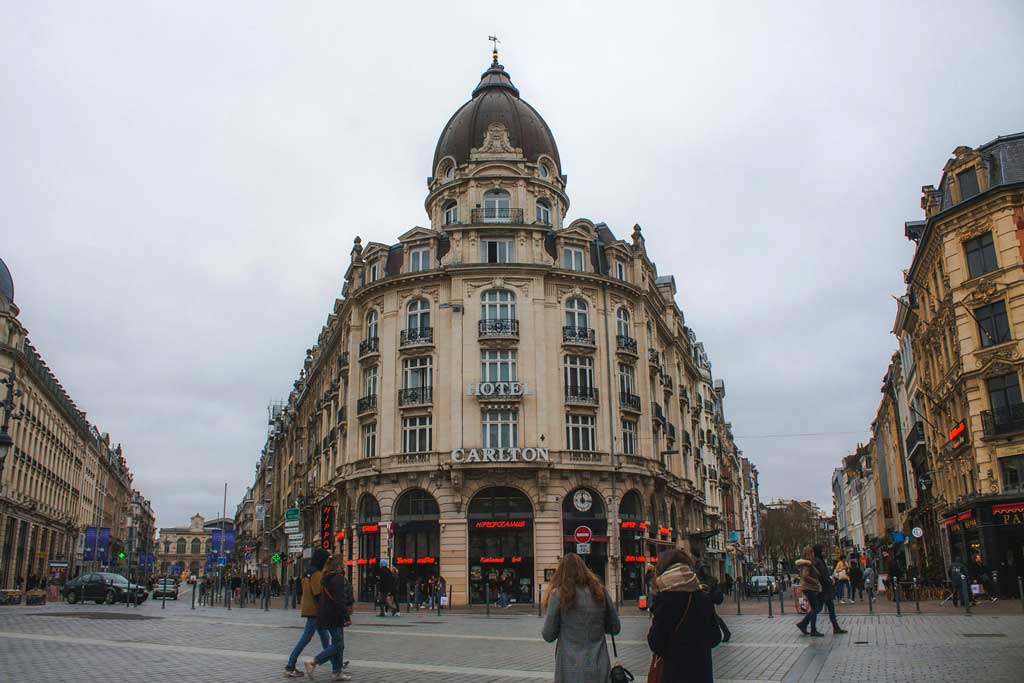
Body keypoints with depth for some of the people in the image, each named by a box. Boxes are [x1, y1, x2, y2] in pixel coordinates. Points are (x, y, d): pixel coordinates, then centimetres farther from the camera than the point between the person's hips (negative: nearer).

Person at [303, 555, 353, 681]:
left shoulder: (326, 578, 13)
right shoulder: (338, 578, -16)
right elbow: (339, 600, -21)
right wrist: (347, 616, -18)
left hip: (326, 616, 10)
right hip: (335, 617, -10)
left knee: (337, 644, 14)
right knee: (337, 645, -5)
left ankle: (337, 672, 16)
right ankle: (312, 662, -10)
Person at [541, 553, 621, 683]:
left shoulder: (558, 594, -7)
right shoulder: (600, 592, 3)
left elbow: (548, 636, -5)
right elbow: (615, 628, 10)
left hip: (571, 669, -3)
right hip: (599, 667, 3)